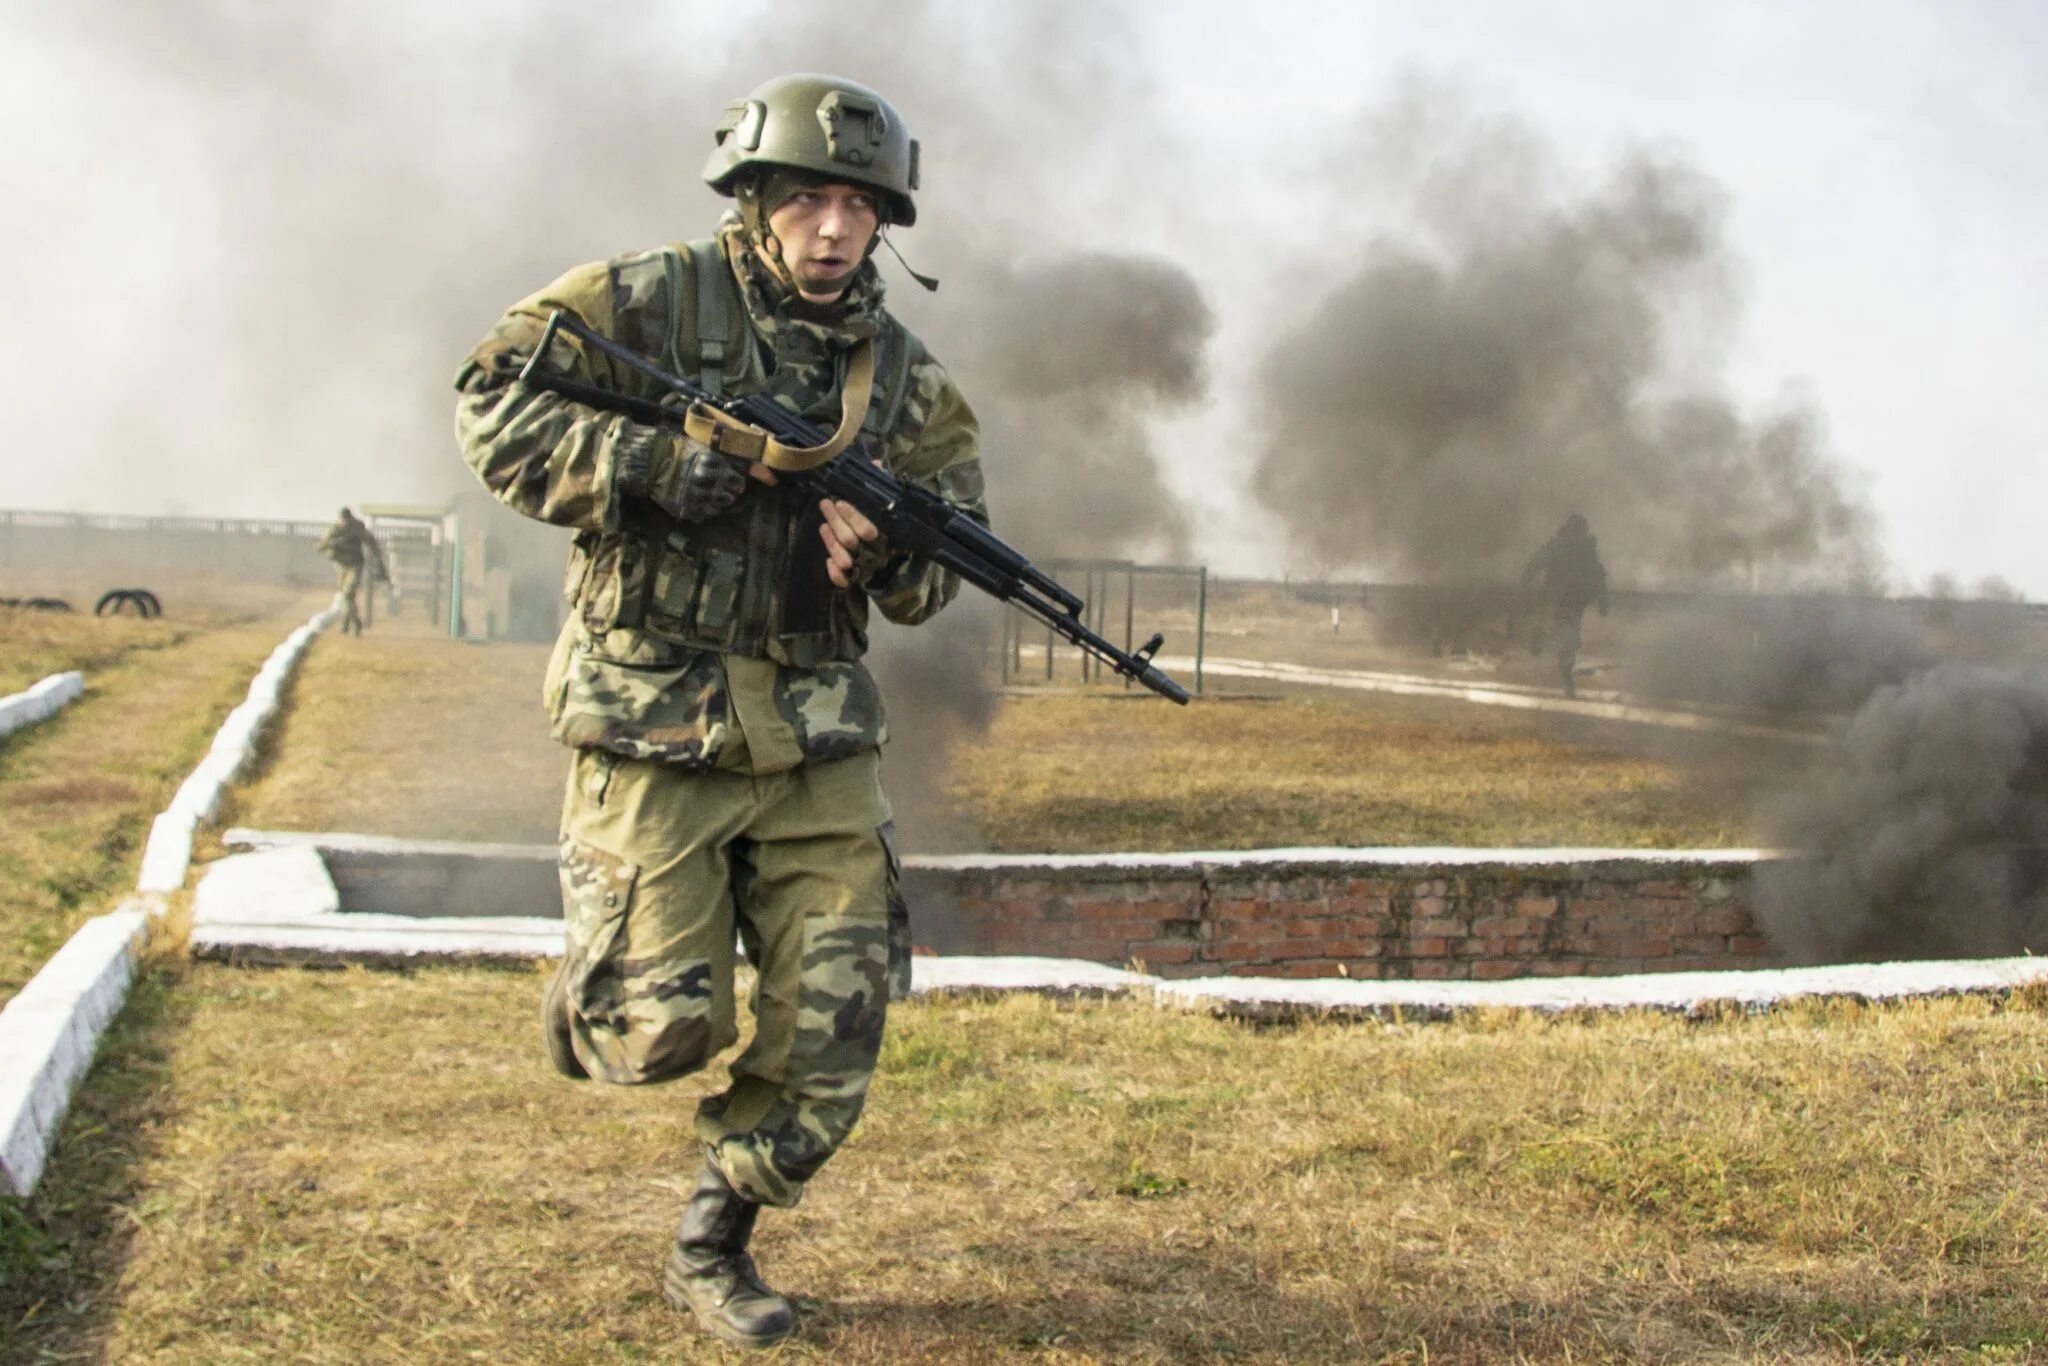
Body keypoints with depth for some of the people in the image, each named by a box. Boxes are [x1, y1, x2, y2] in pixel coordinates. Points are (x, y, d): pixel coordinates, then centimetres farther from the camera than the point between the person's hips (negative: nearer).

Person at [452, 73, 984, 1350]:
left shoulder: (906, 374, 7)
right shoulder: (651, 302, -5)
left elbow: (939, 570, 9)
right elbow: (492, 400, -9)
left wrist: (886, 550, -15)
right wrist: (652, 463, -21)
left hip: (816, 744, 4)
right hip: (654, 731, -4)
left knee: (835, 1027, 1)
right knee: (666, 1032, -4)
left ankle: (714, 1248, 23)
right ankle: (587, 998, 34)